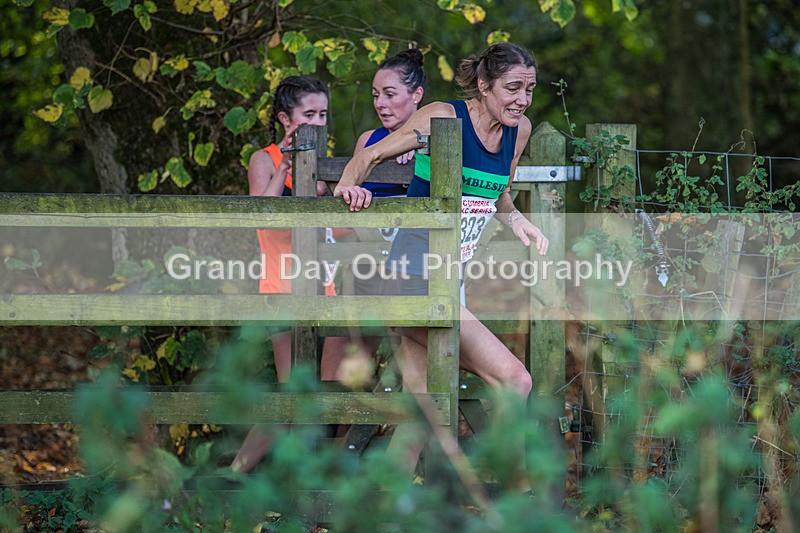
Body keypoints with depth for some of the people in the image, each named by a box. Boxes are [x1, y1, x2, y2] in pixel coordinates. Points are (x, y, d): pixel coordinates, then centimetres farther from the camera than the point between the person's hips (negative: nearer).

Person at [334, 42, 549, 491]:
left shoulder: (519, 130, 8)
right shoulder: (443, 118, -13)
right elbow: (370, 156, -8)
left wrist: (516, 220, 4)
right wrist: (348, 187, -28)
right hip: (416, 280, -8)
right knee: (514, 379, -14)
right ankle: (520, 491, -3)